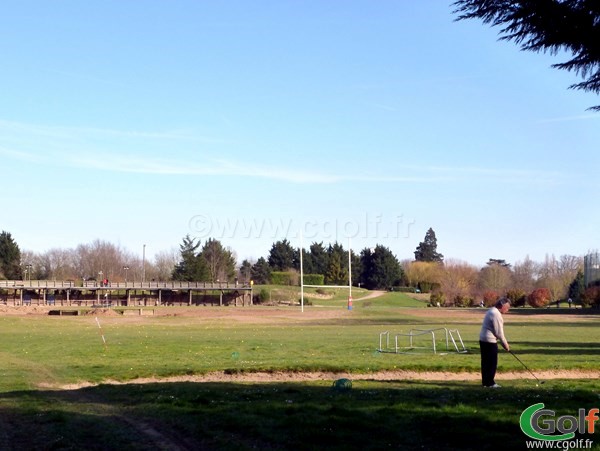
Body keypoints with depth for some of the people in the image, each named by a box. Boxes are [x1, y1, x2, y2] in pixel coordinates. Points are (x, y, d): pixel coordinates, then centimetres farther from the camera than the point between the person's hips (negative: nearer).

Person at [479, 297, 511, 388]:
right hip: (490, 341, -10)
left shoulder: (492, 311, 15)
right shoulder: (496, 314, -17)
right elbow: (499, 332, -17)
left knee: (486, 362, 12)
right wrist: (505, 344, -5)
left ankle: (485, 381, 17)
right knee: (492, 363, -3)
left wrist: (504, 343, 19)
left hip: (483, 340, 10)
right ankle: (490, 382, 0)